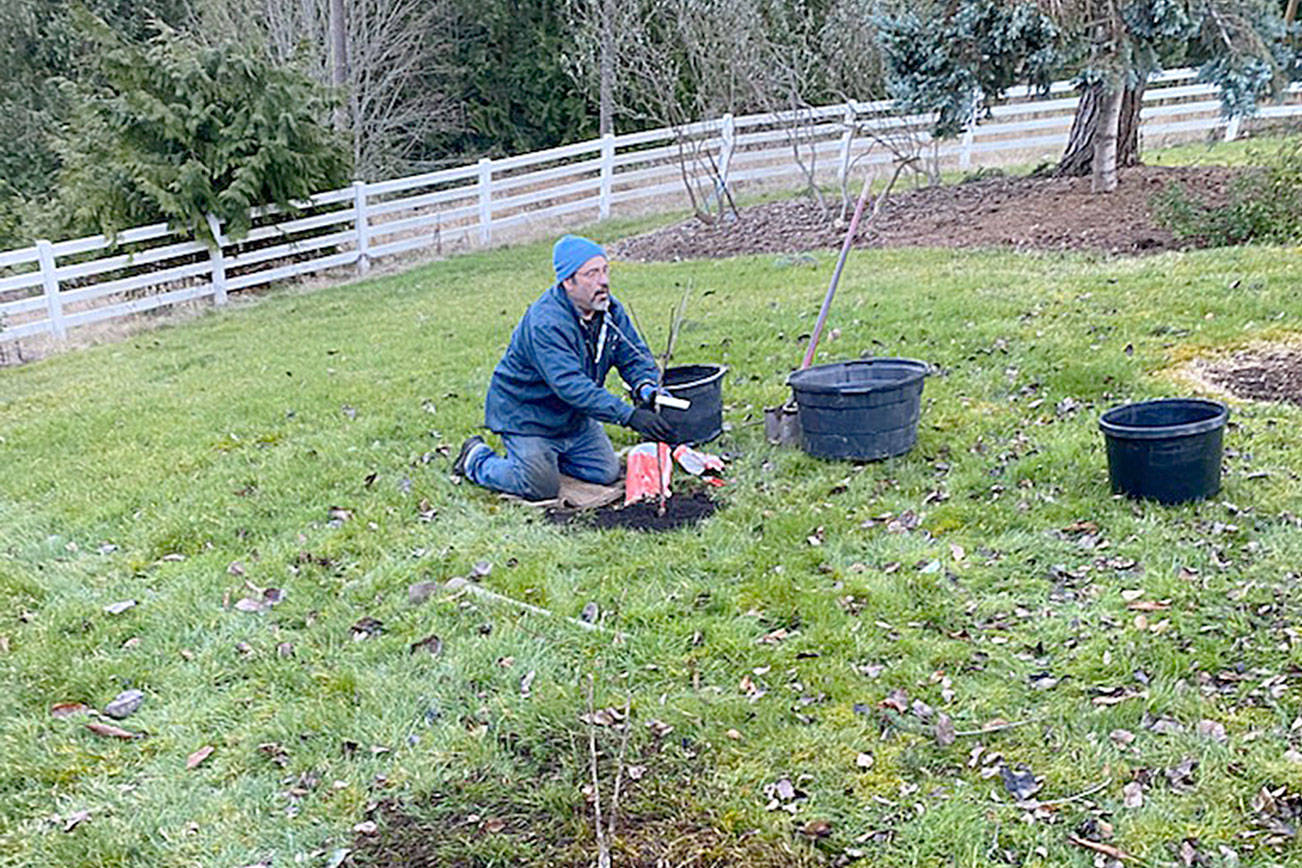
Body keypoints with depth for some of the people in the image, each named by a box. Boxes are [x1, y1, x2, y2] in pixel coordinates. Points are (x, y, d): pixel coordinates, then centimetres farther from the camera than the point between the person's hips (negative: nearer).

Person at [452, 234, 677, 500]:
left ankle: (543, 454, 27)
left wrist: (646, 388, -28)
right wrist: (629, 415, -48)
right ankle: (477, 459, 17)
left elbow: (634, 355, -4)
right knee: (541, 488, -8)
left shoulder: (609, 308, -8)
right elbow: (572, 386, -41)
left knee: (607, 474, 6)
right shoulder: (545, 323, -34)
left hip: (574, 418, 8)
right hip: (525, 415, -7)